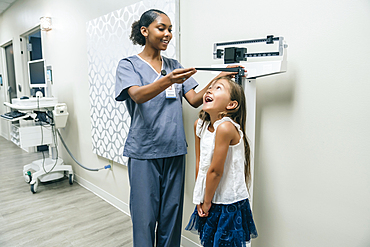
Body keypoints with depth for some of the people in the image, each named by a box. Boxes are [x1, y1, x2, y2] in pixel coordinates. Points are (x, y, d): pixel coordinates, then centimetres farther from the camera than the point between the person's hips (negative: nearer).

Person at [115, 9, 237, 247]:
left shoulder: (174, 66, 12)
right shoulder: (129, 65, 0)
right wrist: (167, 81, -38)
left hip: (174, 150, 4)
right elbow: (138, 95, -21)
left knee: (172, 213, 12)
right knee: (144, 216, 4)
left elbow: (195, 100, 3)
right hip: (143, 151, -4)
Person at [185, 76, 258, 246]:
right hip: (210, 200, 7)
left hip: (230, 204, -6)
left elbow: (216, 171, -20)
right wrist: (201, 200, 5)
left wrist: (207, 202, -9)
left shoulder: (226, 127, -25)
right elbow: (200, 164, 2)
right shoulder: (199, 124, -2)